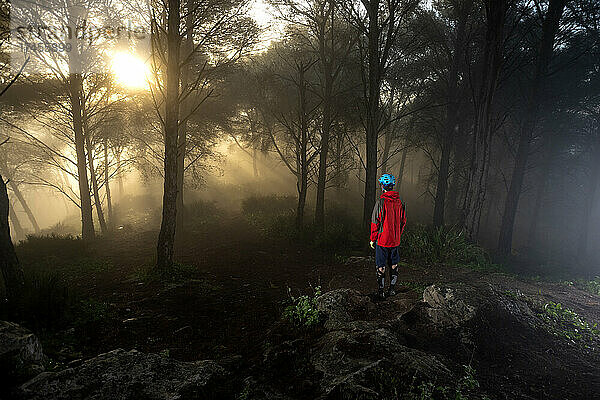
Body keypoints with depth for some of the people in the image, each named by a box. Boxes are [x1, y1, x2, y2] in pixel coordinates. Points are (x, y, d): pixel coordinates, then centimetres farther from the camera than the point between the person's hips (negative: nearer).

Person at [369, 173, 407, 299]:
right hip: (395, 240, 5)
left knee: (381, 266, 5)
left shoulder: (381, 202, -16)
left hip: (382, 240, -5)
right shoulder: (399, 202, 1)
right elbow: (403, 221, 9)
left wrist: (372, 239, -4)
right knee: (394, 265, 16)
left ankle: (381, 292, 12)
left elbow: (375, 223, -14)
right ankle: (392, 289, 27)